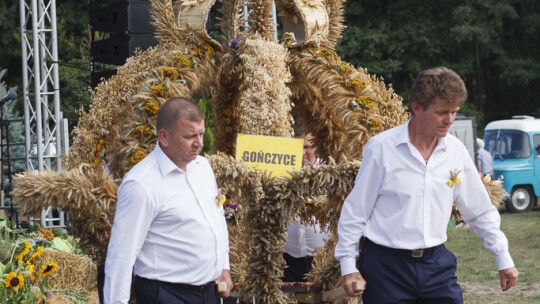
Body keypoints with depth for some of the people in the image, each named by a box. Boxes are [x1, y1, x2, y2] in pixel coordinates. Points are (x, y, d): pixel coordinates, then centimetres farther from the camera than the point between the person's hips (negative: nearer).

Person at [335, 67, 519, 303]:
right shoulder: (381, 148, -7)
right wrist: (348, 266, -2)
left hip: (436, 263, 4)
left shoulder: (456, 151, 6)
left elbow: (480, 211, 16)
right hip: (386, 264, -4)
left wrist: (503, 258, 17)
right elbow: (355, 210, -1)